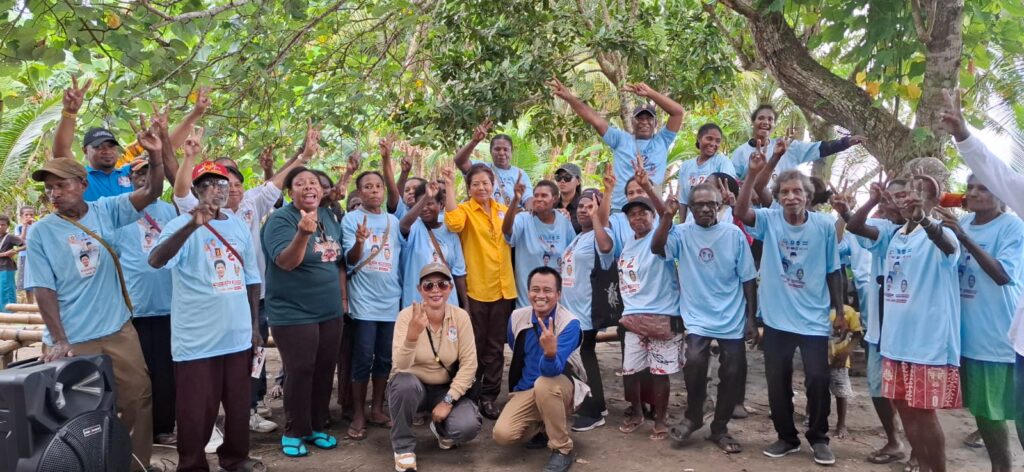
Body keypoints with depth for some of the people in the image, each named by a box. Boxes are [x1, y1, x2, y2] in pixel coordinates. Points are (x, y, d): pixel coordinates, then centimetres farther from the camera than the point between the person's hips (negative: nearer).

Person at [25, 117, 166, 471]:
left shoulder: (106, 211, 1)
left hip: (119, 332, 2)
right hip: (72, 341, -2)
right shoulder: (41, 232, -4)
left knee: (138, 402, 8)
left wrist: (155, 154, -26)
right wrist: (58, 340, -14)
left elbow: (151, 193, -9)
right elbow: (43, 289, -7)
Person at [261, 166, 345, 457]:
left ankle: (316, 427, 27)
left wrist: (342, 296, 12)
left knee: (324, 371, 13)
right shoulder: (281, 219, -13)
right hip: (293, 313, -7)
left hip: (330, 311, 7)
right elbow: (285, 262, -26)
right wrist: (303, 234, -41)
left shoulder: (329, 217, 8)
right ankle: (294, 432, 15)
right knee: (300, 372, -1)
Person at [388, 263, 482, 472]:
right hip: (412, 387, -1)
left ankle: (441, 429, 14)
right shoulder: (408, 315, -17)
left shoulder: (460, 317, -11)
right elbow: (399, 367, -28)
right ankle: (403, 448, -10)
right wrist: (412, 334, -45)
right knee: (405, 382, -36)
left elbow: (469, 364, -11)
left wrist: (448, 400, -18)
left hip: (445, 389, 1)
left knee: (468, 427, -26)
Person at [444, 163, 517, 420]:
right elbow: (453, 223, -29)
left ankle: (489, 396, 22)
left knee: (495, 345, 11)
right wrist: (449, 187, -32)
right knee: (475, 344, 6)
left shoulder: (503, 210, 8)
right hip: (476, 288, -4)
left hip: (503, 288, 4)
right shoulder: (465, 209, -6)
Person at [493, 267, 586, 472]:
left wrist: (550, 352, -54)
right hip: (526, 389, 4)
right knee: (502, 434, -21)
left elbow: (552, 371, -33)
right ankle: (543, 426, 11)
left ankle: (563, 450, -19)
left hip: (562, 386, -4)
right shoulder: (517, 317, -6)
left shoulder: (570, 323, -21)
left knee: (544, 384, -39)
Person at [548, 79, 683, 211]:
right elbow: (595, 120, 3)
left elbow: (678, 111, 1)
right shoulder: (621, 139, 10)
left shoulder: (662, 141, 10)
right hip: (617, 209, 0)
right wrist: (569, 97, -6)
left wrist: (649, 93, -6)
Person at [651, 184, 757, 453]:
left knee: (733, 374, 5)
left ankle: (720, 429, 26)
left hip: (732, 319, 2)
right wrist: (668, 216, -27)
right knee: (695, 361, -23)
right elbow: (657, 248, -19)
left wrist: (751, 318, 1)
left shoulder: (734, 234, -2)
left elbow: (747, 278, 2)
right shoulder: (682, 233, -1)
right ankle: (693, 416, 4)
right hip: (698, 318, -1)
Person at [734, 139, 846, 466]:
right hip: (777, 318, 1)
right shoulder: (769, 221, -5)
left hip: (814, 320, -1)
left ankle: (819, 438, 24)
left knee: (818, 380, 2)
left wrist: (840, 312, 5)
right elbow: (740, 212, -25)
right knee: (777, 382, 9)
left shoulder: (825, 226, -5)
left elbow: (833, 271, 3)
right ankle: (787, 437, 29)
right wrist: (754, 173, -34)